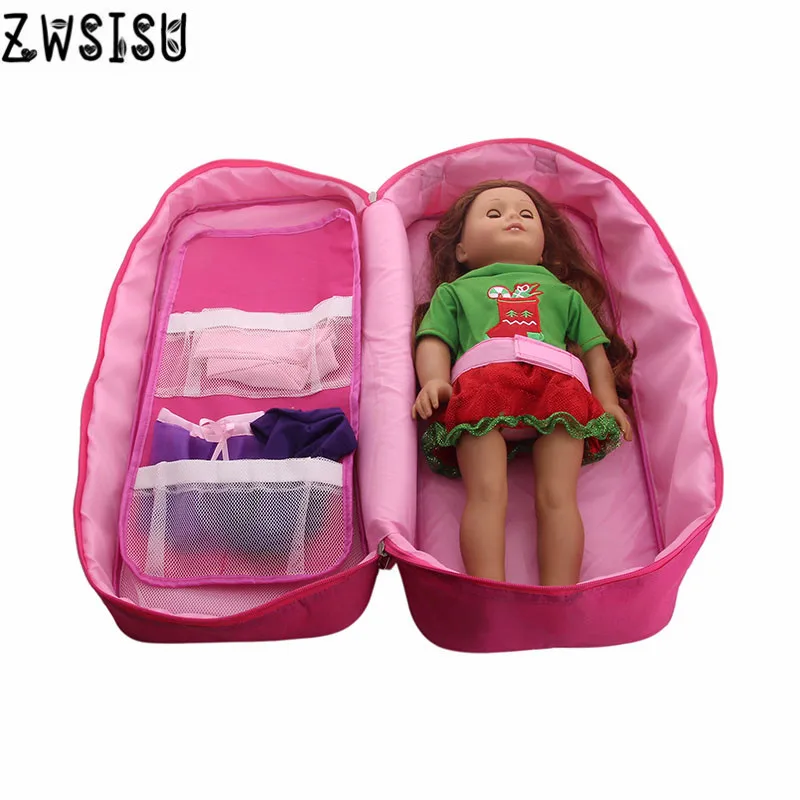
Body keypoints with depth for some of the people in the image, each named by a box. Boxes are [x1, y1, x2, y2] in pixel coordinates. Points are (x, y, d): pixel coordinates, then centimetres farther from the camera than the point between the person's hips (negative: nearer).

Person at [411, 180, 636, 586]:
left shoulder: (562, 292, 41)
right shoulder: (455, 291, 35)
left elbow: (594, 347, 30)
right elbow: (433, 340, 18)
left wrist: (608, 400, 11)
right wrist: (434, 381, -5)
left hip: (557, 381, 2)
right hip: (481, 379, -1)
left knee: (557, 497, -17)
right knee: (486, 494, -21)